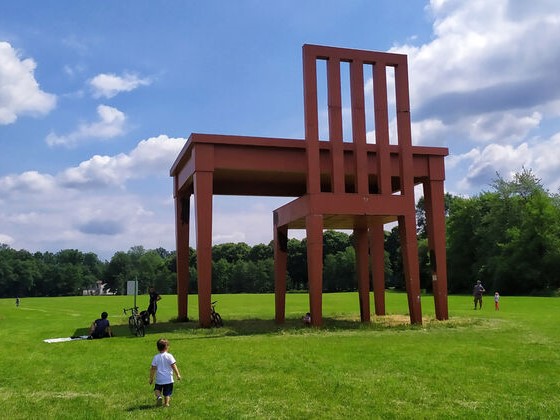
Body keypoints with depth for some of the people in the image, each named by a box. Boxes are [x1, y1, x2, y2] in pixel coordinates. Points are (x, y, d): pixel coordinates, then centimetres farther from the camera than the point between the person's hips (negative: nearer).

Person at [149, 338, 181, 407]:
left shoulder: (156, 357, -1)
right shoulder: (169, 356, -7)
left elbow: (153, 369, 0)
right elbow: (174, 366, -11)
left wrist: (151, 378, 9)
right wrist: (178, 375, -5)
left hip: (159, 379, 1)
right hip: (168, 379, -1)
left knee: (157, 389, 21)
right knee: (167, 393, 11)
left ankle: (158, 396, -4)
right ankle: (166, 403, 5)